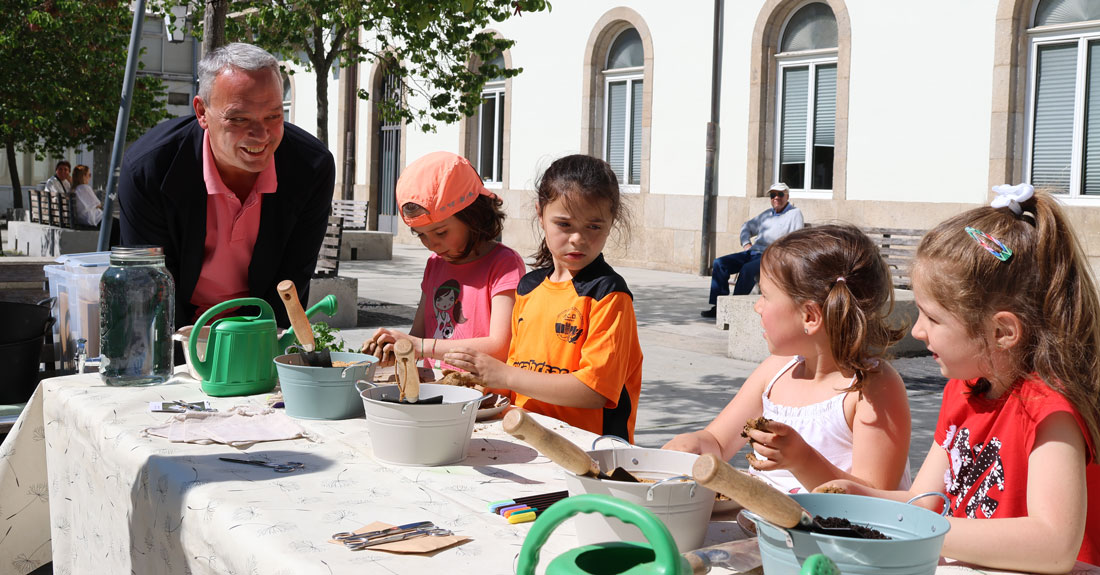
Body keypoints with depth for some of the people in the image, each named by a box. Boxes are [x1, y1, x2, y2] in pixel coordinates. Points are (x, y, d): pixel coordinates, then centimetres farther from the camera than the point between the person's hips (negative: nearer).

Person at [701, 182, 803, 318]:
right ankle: (718, 306, -14)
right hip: (752, 251, 7)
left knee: (747, 269, -37)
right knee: (719, 263, -10)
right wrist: (746, 243, 16)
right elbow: (747, 226, 36)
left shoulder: (794, 213, 5)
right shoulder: (767, 213, 25)